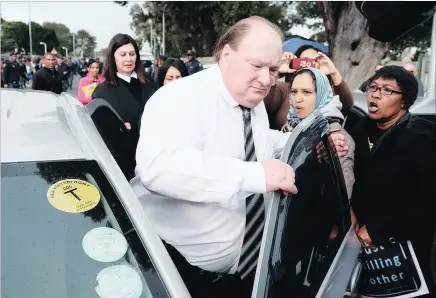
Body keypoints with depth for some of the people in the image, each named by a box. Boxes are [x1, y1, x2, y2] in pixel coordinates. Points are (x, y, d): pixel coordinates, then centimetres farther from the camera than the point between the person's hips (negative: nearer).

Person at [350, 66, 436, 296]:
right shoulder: (363, 128, 1)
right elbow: (354, 179, 5)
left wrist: (377, 229, -20)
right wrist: (349, 213, -11)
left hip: (404, 242, -5)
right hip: (363, 236, 5)